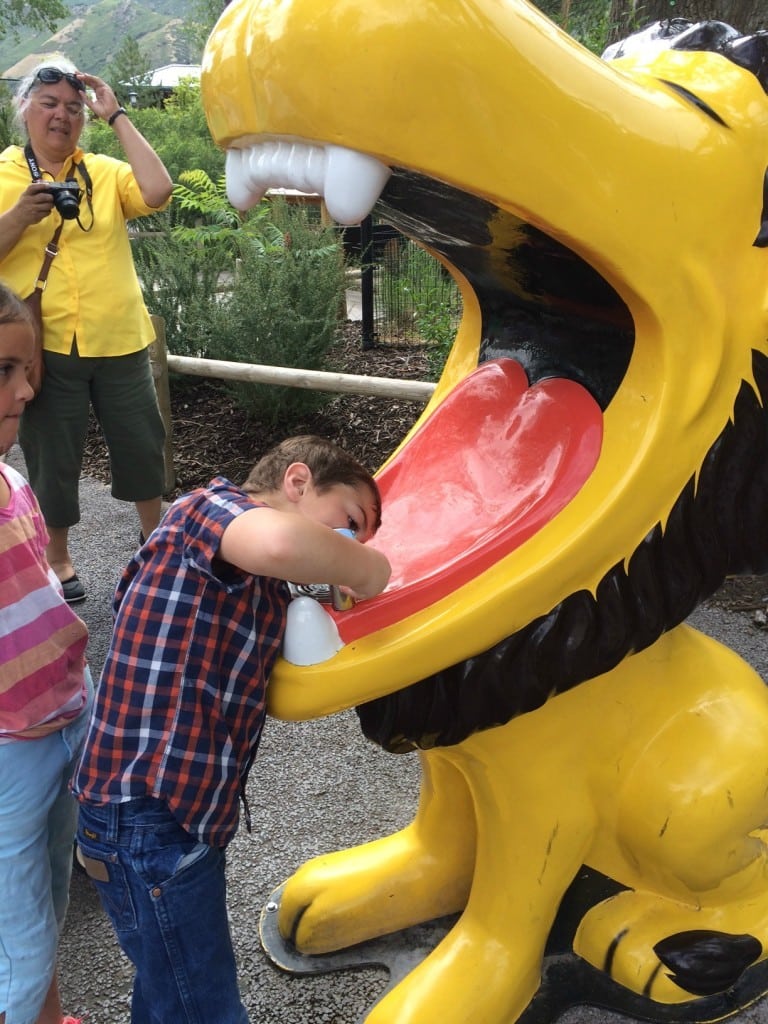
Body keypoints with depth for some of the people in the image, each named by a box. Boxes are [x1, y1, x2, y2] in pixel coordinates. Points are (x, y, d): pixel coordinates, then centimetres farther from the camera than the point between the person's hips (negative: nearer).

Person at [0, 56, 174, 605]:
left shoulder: (105, 172, 7)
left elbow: (157, 191, -12)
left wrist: (117, 115, -5)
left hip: (120, 342, 2)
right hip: (46, 346, -1)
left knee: (142, 445, 12)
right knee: (52, 457, 10)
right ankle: (58, 556, 30)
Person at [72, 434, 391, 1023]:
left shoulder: (257, 589, 15)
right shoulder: (213, 504, -15)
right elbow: (279, 543, -38)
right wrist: (367, 569, -21)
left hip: (184, 815, 10)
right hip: (148, 820, -10)